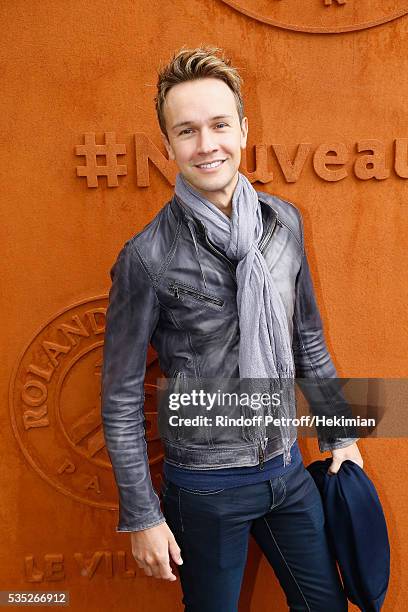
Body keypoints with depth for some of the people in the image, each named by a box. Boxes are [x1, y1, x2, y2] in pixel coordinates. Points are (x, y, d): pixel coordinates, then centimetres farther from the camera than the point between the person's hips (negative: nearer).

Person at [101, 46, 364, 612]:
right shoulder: (146, 258, -18)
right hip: (206, 486, -4)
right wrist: (142, 516, -6)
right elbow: (122, 397, -10)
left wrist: (339, 434, 13)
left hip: (288, 466, 5)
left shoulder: (284, 220, -3)